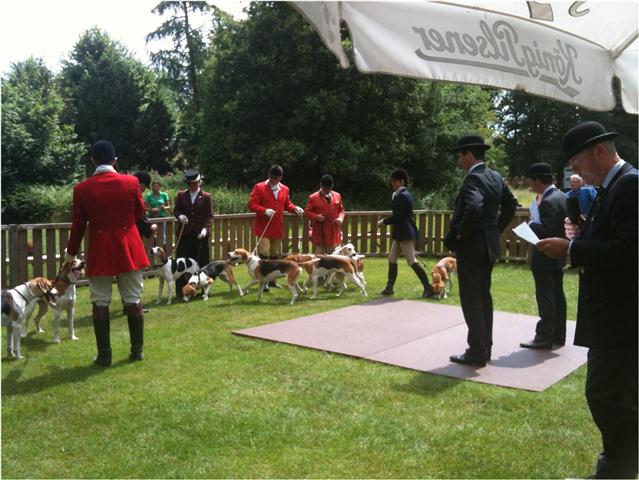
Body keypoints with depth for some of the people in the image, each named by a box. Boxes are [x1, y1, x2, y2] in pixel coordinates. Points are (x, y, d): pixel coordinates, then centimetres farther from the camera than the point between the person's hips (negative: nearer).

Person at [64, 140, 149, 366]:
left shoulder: (82, 189, -5)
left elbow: (78, 225, 2)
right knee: (133, 301, 9)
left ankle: (104, 355, 10)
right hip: (129, 249, 1)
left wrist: (71, 252, 15)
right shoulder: (131, 182, -6)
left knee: (101, 303, 7)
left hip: (99, 252, -1)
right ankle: (137, 351, 16)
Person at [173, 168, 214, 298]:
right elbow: (176, 210, 11)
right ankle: (180, 290, 6)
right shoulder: (181, 195, 8)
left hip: (201, 234, -1)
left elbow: (209, 216, -1)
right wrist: (179, 216, -13)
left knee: (202, 262, 4)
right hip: (185, 233, 1)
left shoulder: (206, 196, 2)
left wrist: (205, 228, -16)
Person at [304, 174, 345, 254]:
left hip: (334, 232, 4)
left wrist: (340, 218, -5)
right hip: (320, 233, -3)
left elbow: (341, 210, 16)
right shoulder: (313, 197, -4)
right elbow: (307, 211, 0)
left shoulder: (337, 196, 8)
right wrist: (316, 216, -17)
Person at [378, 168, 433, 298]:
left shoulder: (403, 196, -16)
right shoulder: (400, 195, 15)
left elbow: (398, 216, -19)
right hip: (400, 233, 11)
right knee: (392, 259, 12)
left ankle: (428, 288, -2)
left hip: (406, 233, -11)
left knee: (412, 261, -8)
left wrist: (383, 221, -10)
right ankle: (389, 288, 18)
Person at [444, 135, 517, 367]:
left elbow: (473, 209, -35)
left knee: (471, 300, -1)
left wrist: (460, 233, -20)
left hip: (471, 246, -9)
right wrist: (497, 228, 17)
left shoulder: (473, 178, -19)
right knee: (483, 296, 16)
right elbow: (511, 204, 18)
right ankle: (485, 347, 24)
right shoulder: (495, 176, 9)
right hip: (489, 244, 9)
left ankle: (477, 352, 5)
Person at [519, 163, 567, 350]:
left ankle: (544, 338, 4)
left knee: (546, 298, -3)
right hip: (558, 256, 10)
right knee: (557, 295, 15)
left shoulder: (548, 202, -22)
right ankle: (558, 335, 24)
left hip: (545, 258, -10)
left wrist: (531, 225, -10)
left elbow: (546, 231, -26)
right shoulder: (561, 196, 8)